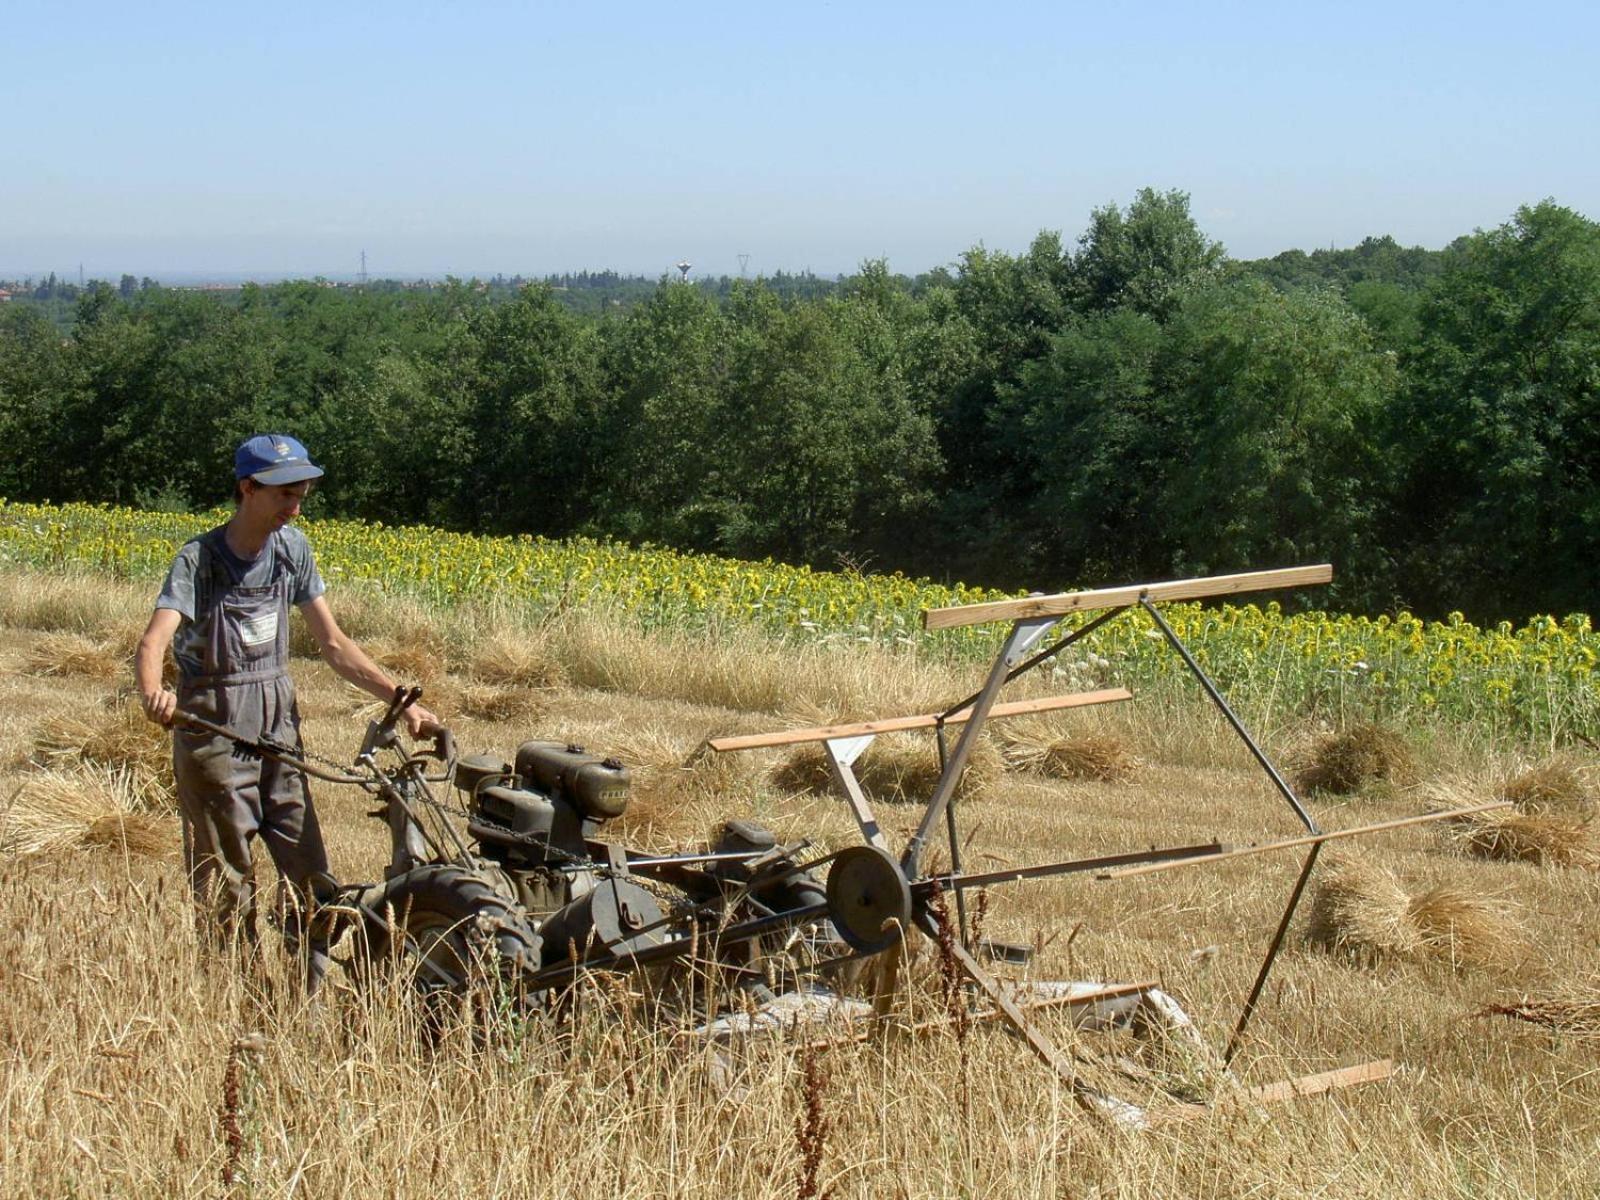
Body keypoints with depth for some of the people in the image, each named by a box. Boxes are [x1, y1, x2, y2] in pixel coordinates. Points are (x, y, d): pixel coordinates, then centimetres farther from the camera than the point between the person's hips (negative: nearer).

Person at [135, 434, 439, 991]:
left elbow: (333, 644, 6)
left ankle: (311, 997, 17)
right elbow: (153, 642, -27)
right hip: (214, 729, -5)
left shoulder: (291, 548, 2)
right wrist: (152, 692, -49)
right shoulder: (200, 558, -13)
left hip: (278, 722, 5)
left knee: (309, 874, 6)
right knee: (225, 883, 3)